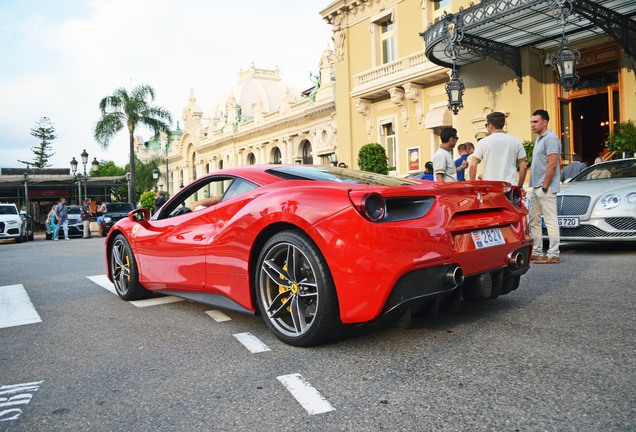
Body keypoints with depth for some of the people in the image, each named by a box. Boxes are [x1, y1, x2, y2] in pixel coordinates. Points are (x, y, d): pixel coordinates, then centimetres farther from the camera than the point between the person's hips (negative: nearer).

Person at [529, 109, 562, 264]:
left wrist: (545, 186, -19)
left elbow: (552, 164, -19)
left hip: (545, 188, -10)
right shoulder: (539, 139, 19)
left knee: (550, 221, -6)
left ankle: (553, 255, -2)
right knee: (534, 221, 13)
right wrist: (535, 187, 17)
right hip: (536, 187, 10)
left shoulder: (550, 138, -12)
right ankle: (536, 252, 20)